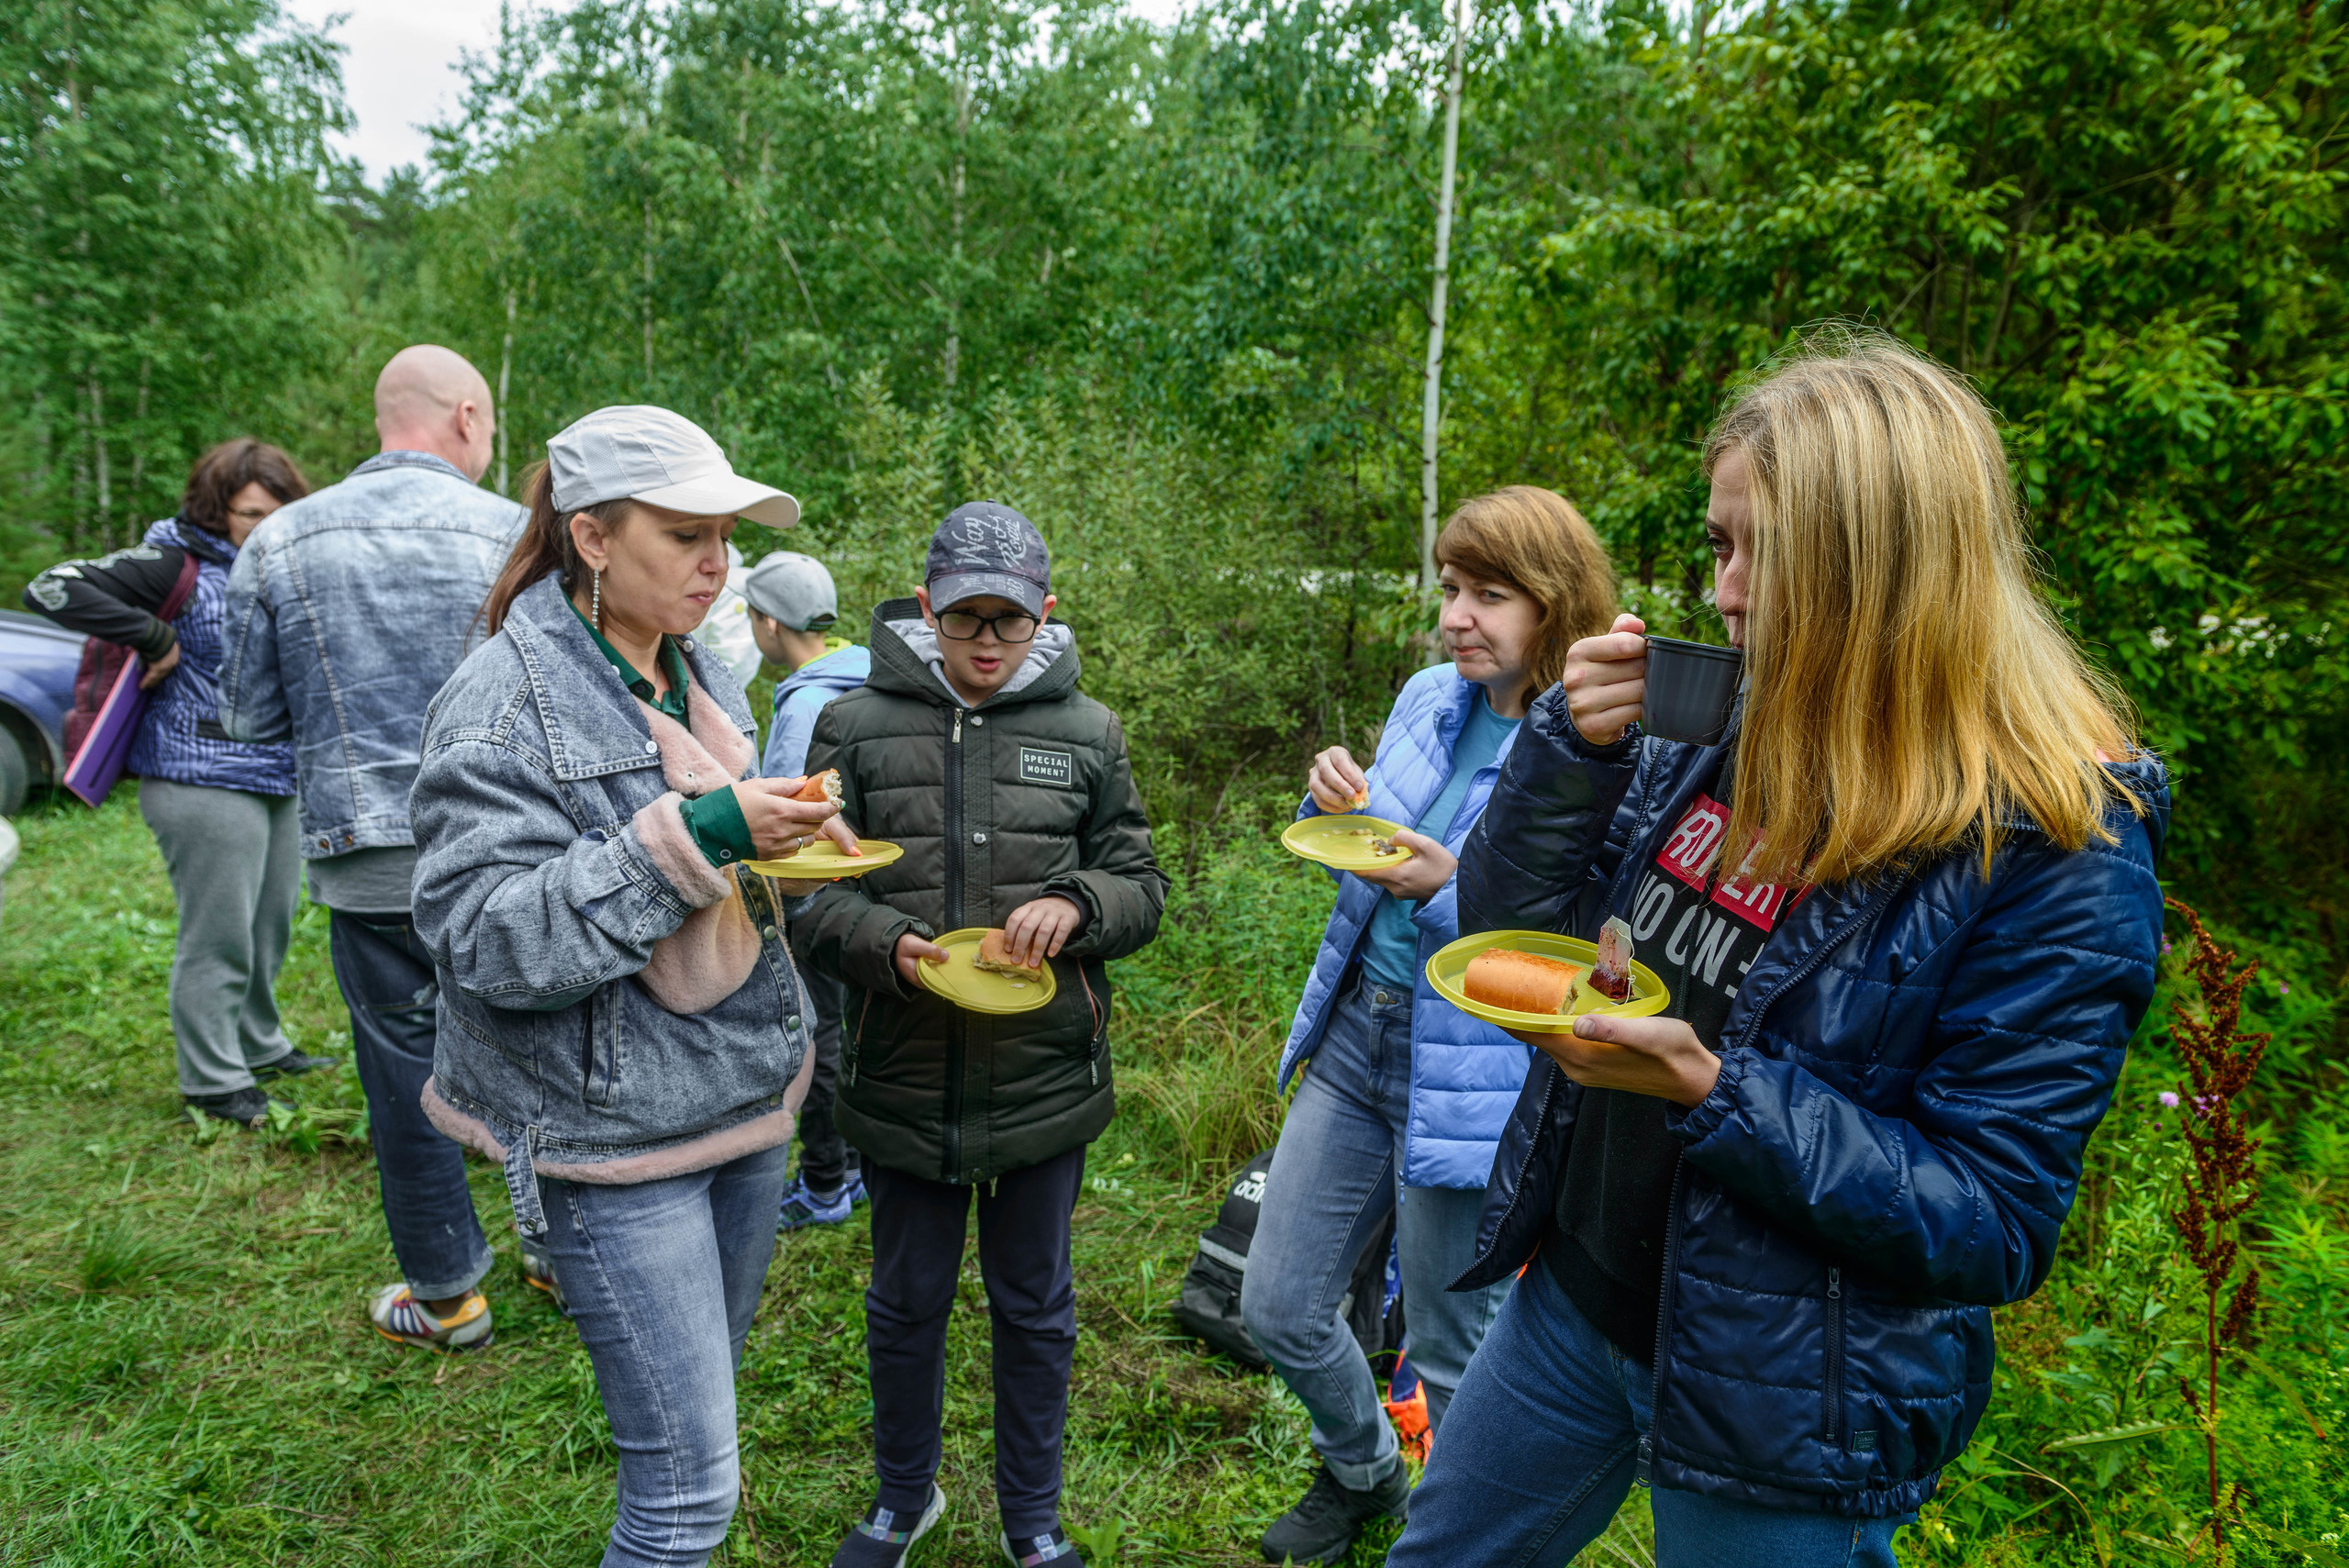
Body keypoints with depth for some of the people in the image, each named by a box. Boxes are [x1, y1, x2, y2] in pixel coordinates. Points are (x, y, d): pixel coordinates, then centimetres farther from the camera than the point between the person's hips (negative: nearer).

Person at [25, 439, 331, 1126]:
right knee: (218, 936, -1)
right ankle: (213, 1083, 11)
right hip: (205, 783, -8)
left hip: (275, 779, 8)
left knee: (270, 923, 18)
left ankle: (260, 1048, 34)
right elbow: (52, 589, -18)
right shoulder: (176, 562, -10)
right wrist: (157, 640, -17)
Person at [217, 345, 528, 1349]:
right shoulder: (519, 535, -6)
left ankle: (445, 1293, 25)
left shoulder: (281, 542, -1)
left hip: (370, 856, 1)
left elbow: (250, 715, 5)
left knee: (405, 1068, 12)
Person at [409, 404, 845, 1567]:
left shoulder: (704, 678, 8)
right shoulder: (503, 704, -15)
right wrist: (689, 838, -29)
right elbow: (482, 939, -22)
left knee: (706, 1393, 22)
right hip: (612, 1130, -7)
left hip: (742, 1098, 8)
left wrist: (782, 850, 0)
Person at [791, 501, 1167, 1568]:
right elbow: (811, 895, 0)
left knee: (1035, 1307, 17)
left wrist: (1076, 903, -16)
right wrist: (887, 944, -20)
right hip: (903, 1079, 0)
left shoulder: (1088, 733, 1)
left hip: (1045, 1078, 1)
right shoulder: (856, 725, -2)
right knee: (906, 1302, 19)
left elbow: (1142, 887, 6)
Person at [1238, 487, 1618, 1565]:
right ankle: (1360, 1472, 46)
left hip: (1472, 1083, -6)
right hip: (1354, 1033, 7)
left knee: (1451, 1357, 12)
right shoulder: (1430, 698, 4)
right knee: (1276, 1309, 16)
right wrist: (1336, 808, -7)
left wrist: (1454, 888, -27)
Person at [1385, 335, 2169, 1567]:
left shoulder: (2057, 853, -21)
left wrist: (1712, 1091, -31)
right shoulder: (1722, 732, -5)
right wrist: (1573, 743, -17)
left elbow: (1990, 1225, -20)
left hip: (1786, 1408, -5)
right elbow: (1502, 935, -1)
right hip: (1575, 1298, 6)